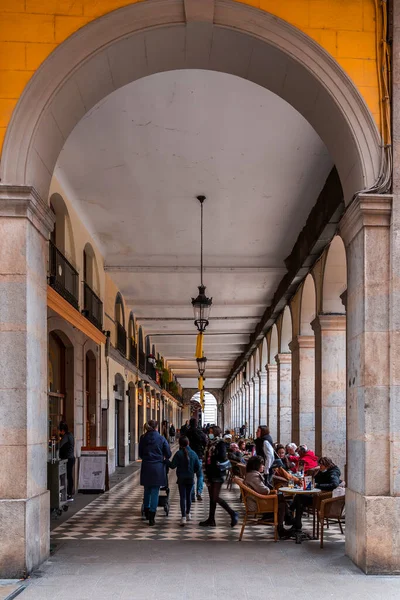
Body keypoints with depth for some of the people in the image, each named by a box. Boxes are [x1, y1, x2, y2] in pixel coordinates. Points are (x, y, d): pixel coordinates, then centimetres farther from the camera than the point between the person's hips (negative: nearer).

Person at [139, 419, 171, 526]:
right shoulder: (161, 439, -6)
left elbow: (140, 454, 7)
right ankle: (152, 517, -2)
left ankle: (147, 512, 30)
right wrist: (163, 459, 19)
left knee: (147, 490, 19)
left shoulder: (143, 438, 0)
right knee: (155, 492, 1)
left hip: (146, 467, 2)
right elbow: (168, 454, -2)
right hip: (158, 467, -2)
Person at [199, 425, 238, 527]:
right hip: (211, 473, 8)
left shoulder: (221, 444, -11)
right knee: (212, 498, 11)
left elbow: (222, 457, -21)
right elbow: (207, 458, 13)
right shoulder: (210, 443, 11)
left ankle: (233, 514, 4)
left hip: (218, 474, -8)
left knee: (215, 498, -9)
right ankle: (211, 520, 18)